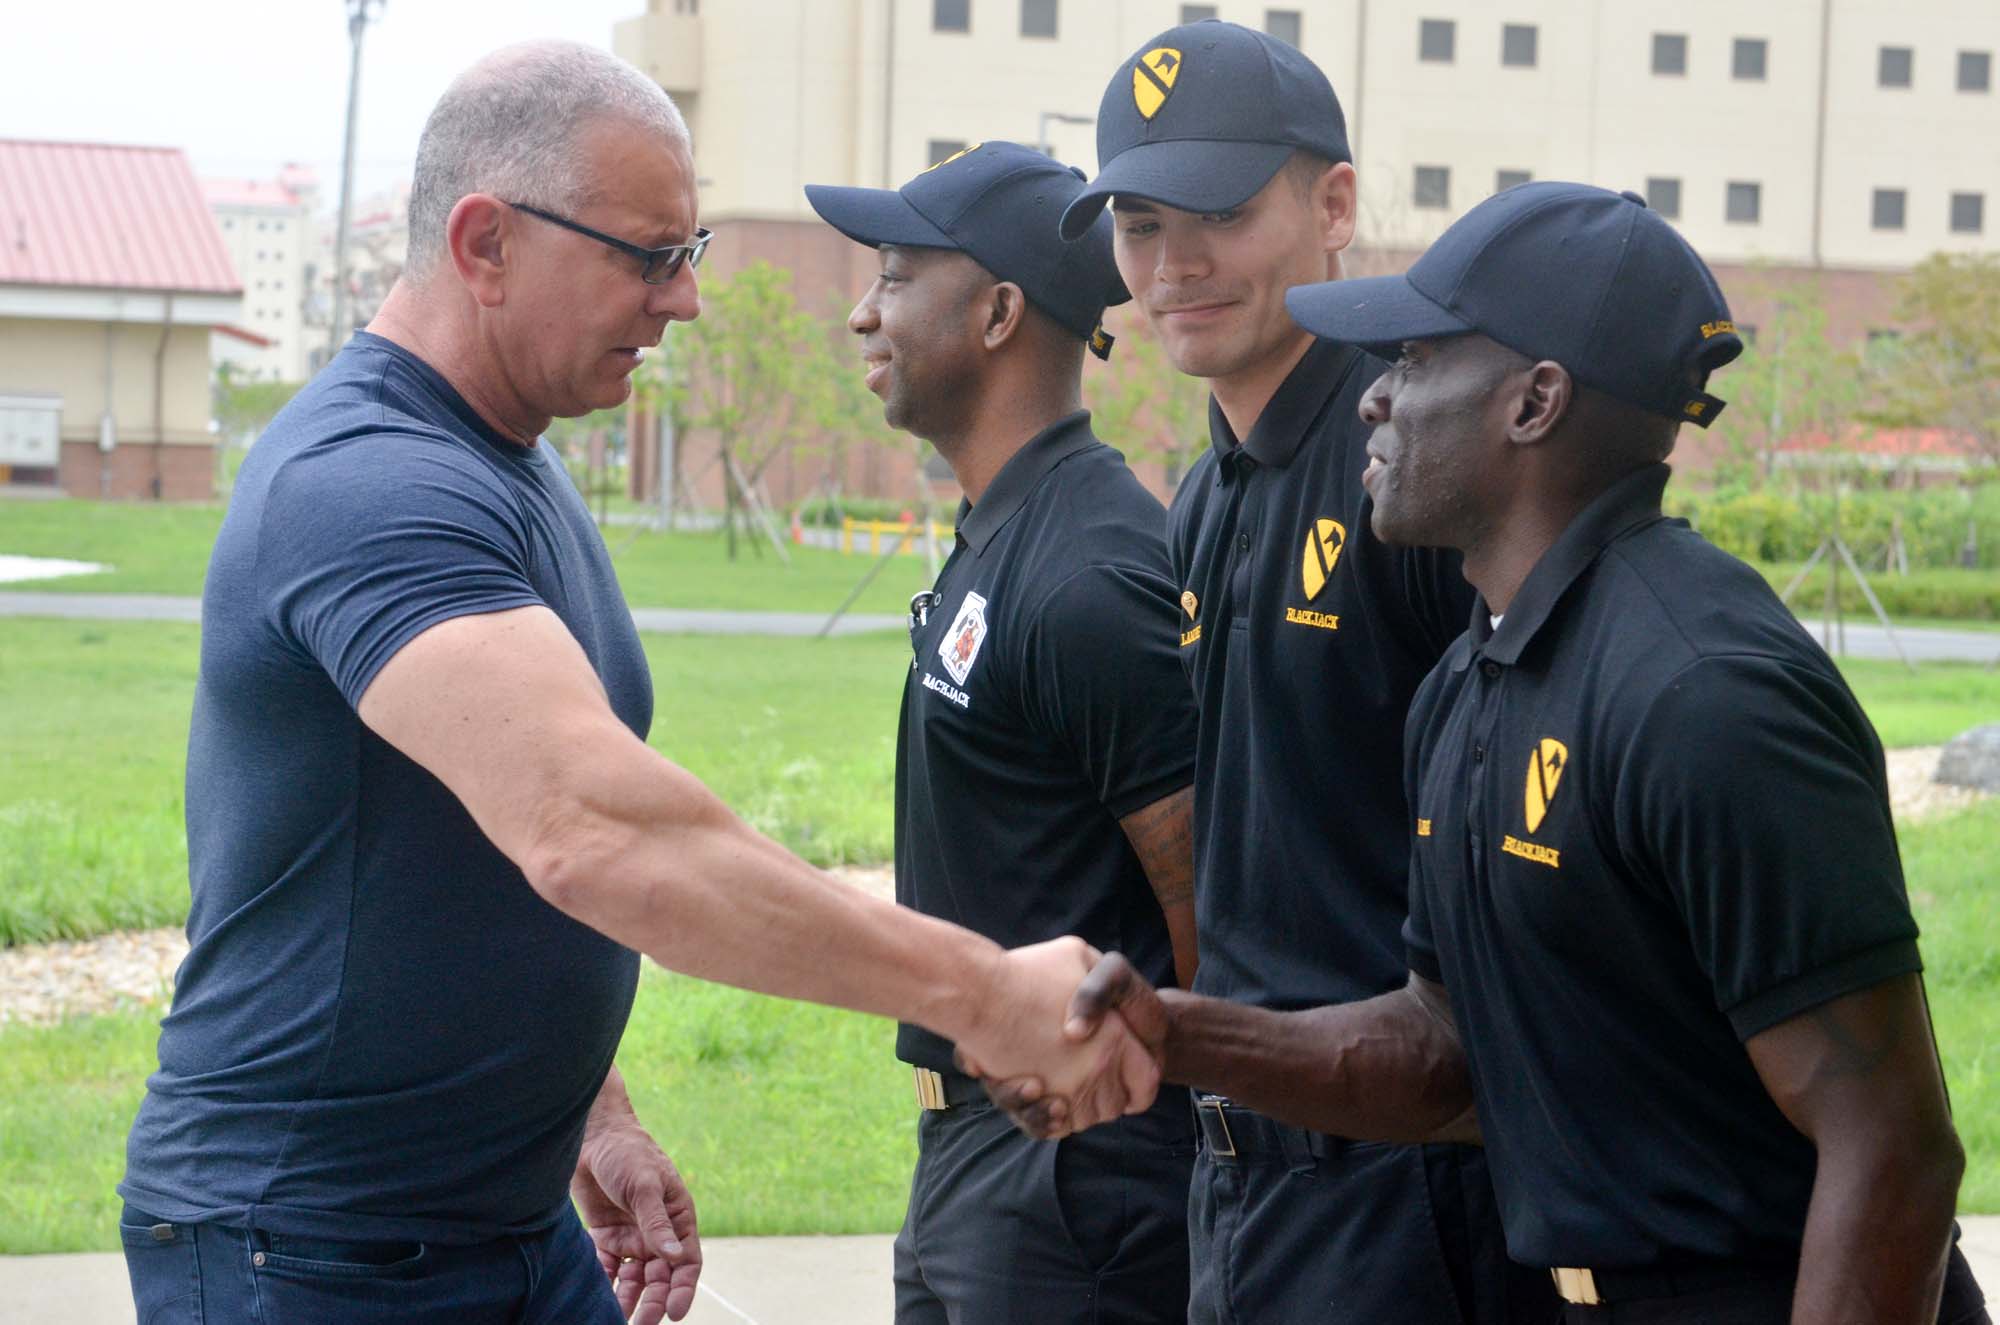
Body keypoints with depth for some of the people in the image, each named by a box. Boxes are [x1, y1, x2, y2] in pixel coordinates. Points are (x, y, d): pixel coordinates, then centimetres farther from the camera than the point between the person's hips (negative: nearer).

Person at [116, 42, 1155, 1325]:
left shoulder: (514, 466, 10)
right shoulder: (367, 486, -23)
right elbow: (586, 828, -37)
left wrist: (593, 1116, 16)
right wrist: (981, 993, -37)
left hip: (511, 1221, 9)